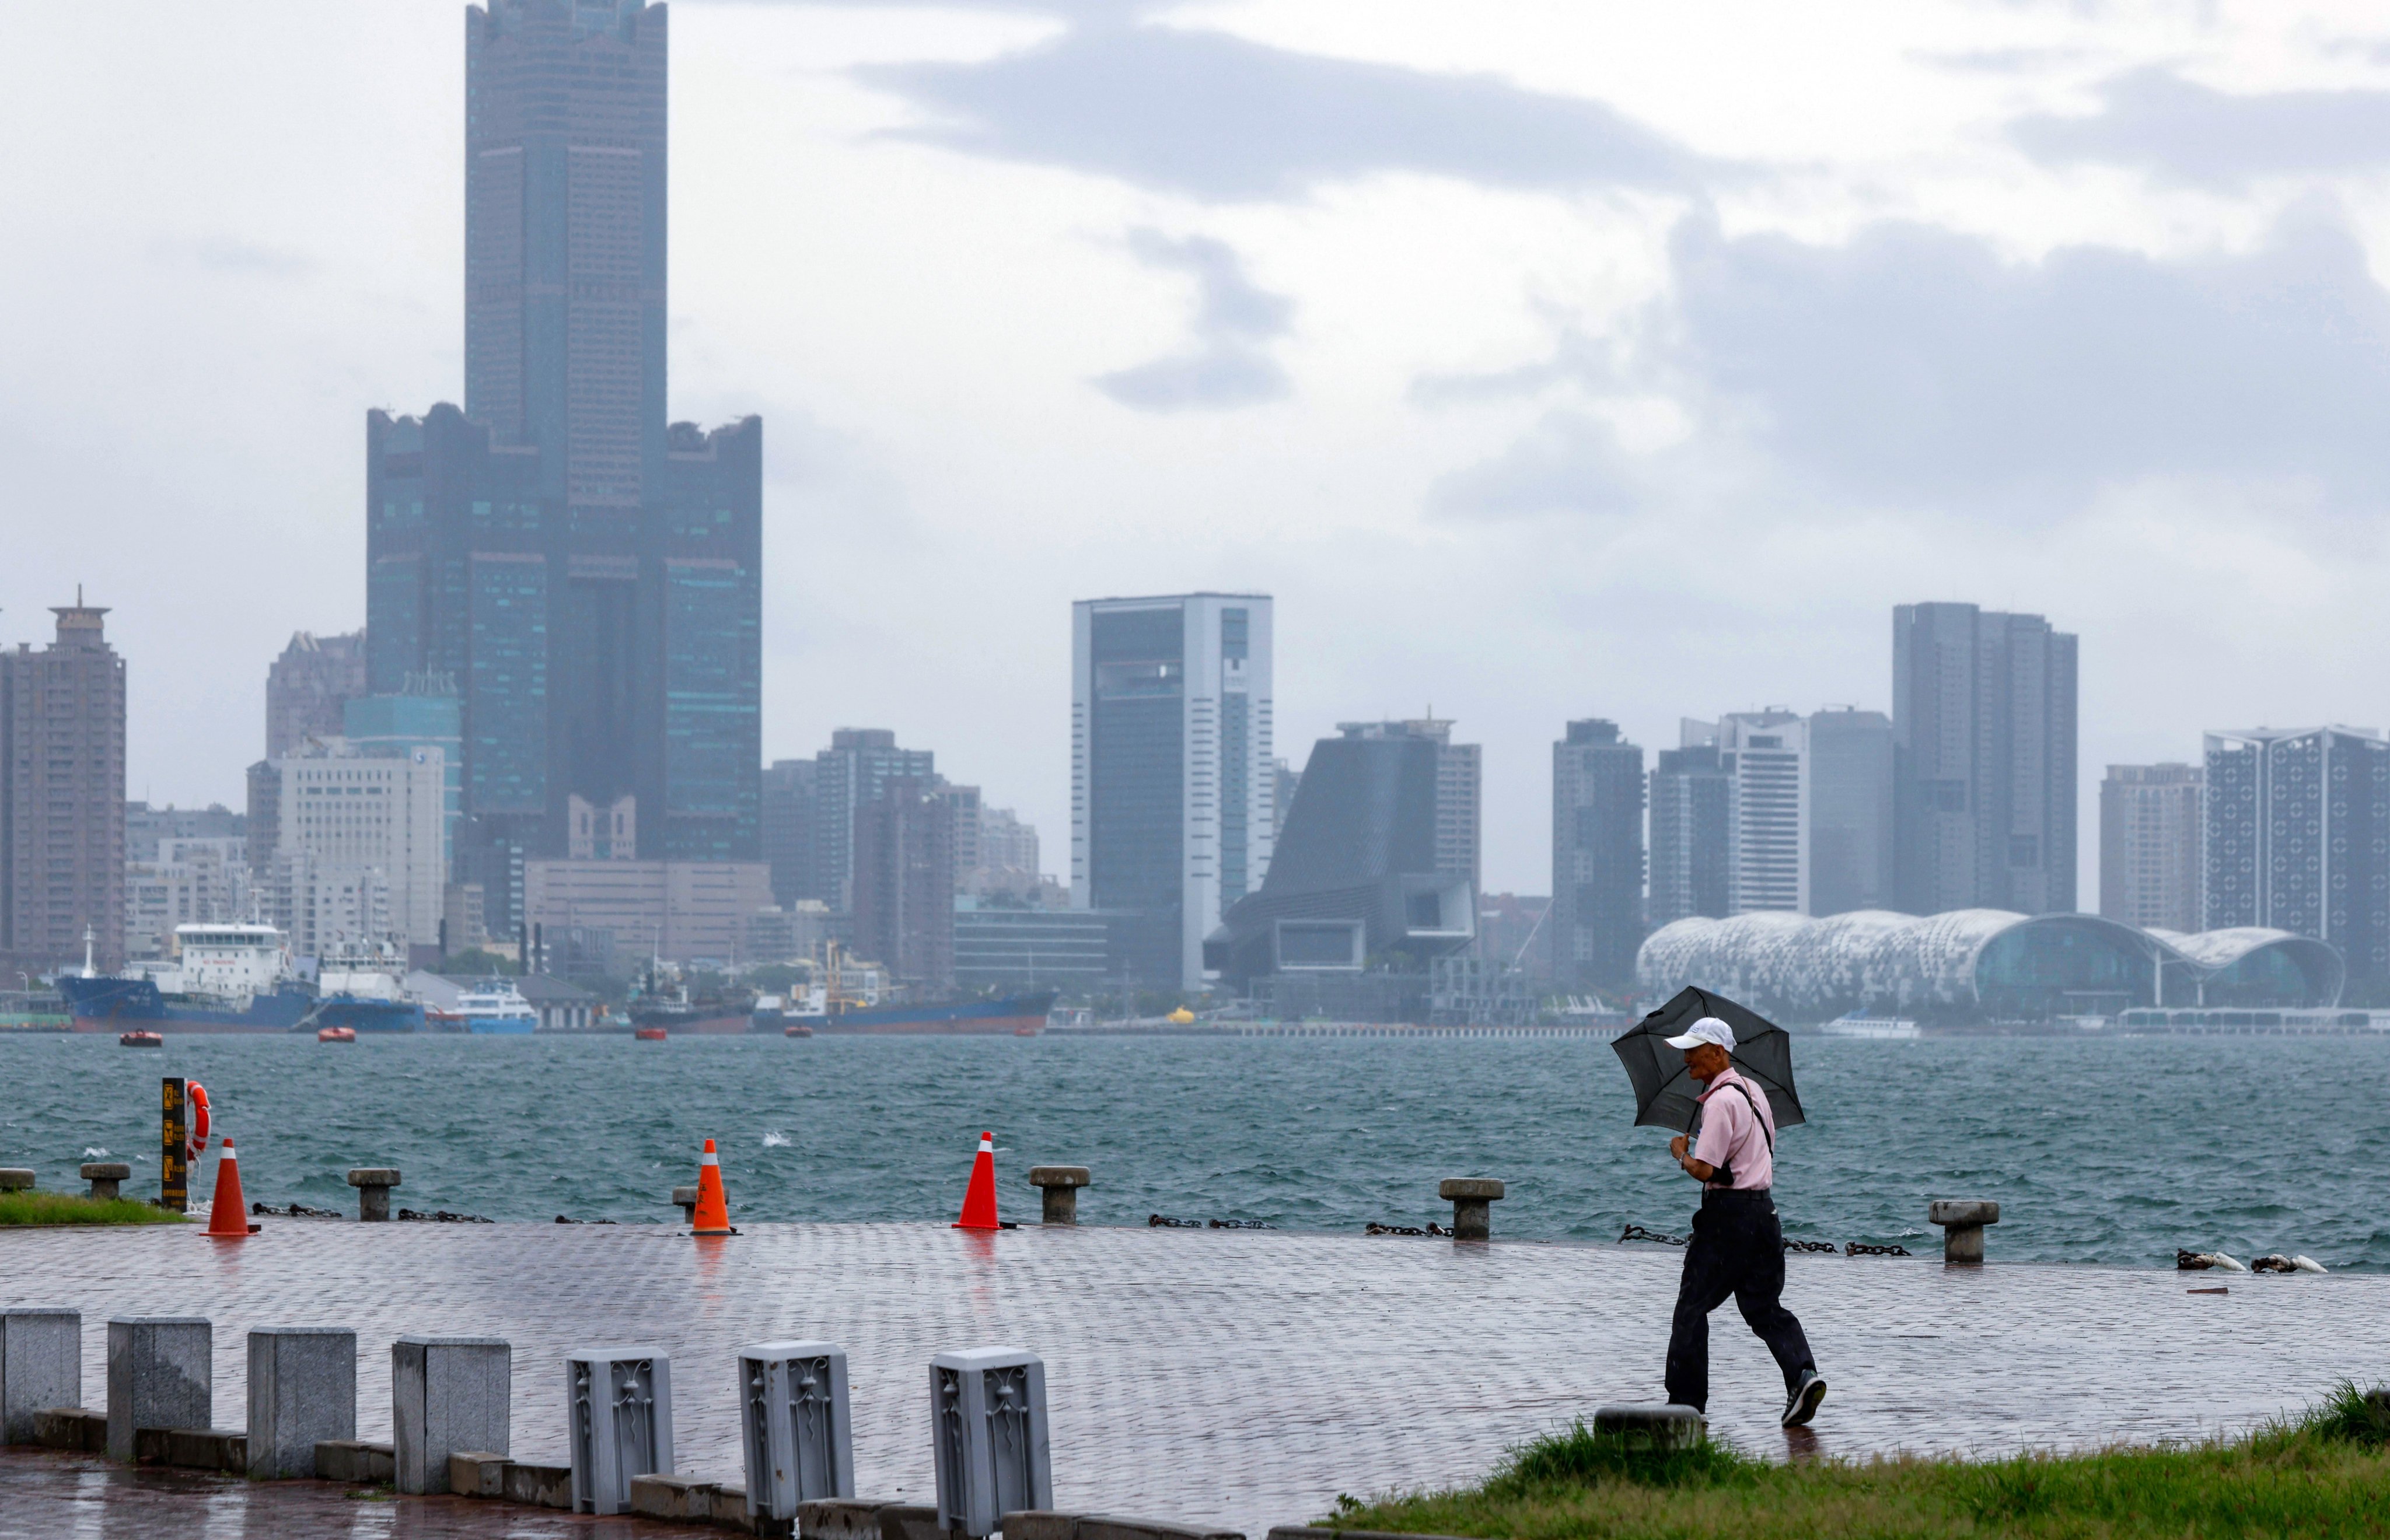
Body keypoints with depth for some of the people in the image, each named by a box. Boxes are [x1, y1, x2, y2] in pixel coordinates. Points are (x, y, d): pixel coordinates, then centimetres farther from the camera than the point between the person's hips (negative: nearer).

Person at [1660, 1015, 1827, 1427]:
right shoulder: (1754, 1091, 13)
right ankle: (1803, 1373, -11)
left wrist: (1681, 1153, -2)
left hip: (1728, 1212, -9)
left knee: (1692, 1307, 2)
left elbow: (1704, 1170, -23)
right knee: (1765, 1307, 10)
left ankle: (1686, 1401, 5)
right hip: (1763, 1206, 9)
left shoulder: (1720, 1101, -17)